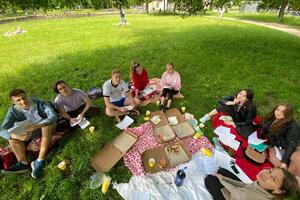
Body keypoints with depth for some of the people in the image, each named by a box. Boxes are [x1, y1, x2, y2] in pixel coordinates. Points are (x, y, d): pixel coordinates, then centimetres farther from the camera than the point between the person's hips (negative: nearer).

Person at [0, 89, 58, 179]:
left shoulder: (40, 103, -24)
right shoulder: (13, 110, -14)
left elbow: (54, 116, -35)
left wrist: (36, 126, -49)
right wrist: (17, 136, -42)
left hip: (47, 128, -4)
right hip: (29, 131, 4)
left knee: (48, 124, -35)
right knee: (13, 137, -18)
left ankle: (40, 160, -32)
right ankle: (23, 163, -20)